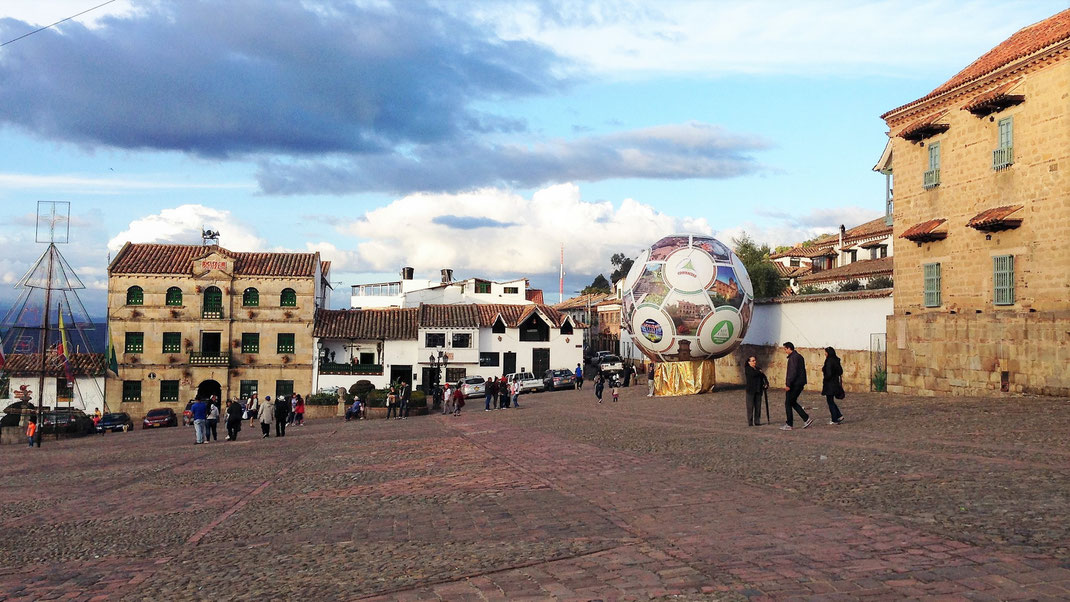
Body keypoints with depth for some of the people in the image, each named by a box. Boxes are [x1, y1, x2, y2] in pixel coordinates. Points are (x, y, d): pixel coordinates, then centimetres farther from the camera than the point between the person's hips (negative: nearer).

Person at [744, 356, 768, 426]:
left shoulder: (758, 369, 17)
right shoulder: (747, 369, -1)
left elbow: (763, 377, 9)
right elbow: (753, 374, -20)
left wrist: (766, 383, -10)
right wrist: (760, 372, -2)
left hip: (758, 390, 5)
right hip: (750, 391, -5)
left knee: (758, 406, 5)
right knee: (750, 406, -4)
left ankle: (757, 421, 10)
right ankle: (750, 422, -1)